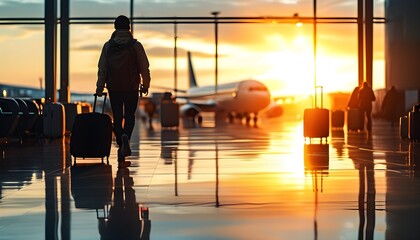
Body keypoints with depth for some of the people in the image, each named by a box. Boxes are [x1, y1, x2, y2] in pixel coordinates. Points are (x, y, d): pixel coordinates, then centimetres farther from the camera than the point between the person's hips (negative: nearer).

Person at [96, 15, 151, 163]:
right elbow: (144, 67, -2)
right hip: (131, 88, -1)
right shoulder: (135, 45, -3)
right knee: (130, 116, 12)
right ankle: (126, 137, -18)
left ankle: (121, 151, 10)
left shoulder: (108, 46, 1)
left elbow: (102, 68, 1)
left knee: (117, 118, 10)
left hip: (114, 88, 1)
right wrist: (145, 85, 9)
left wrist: (100, 87, 6)